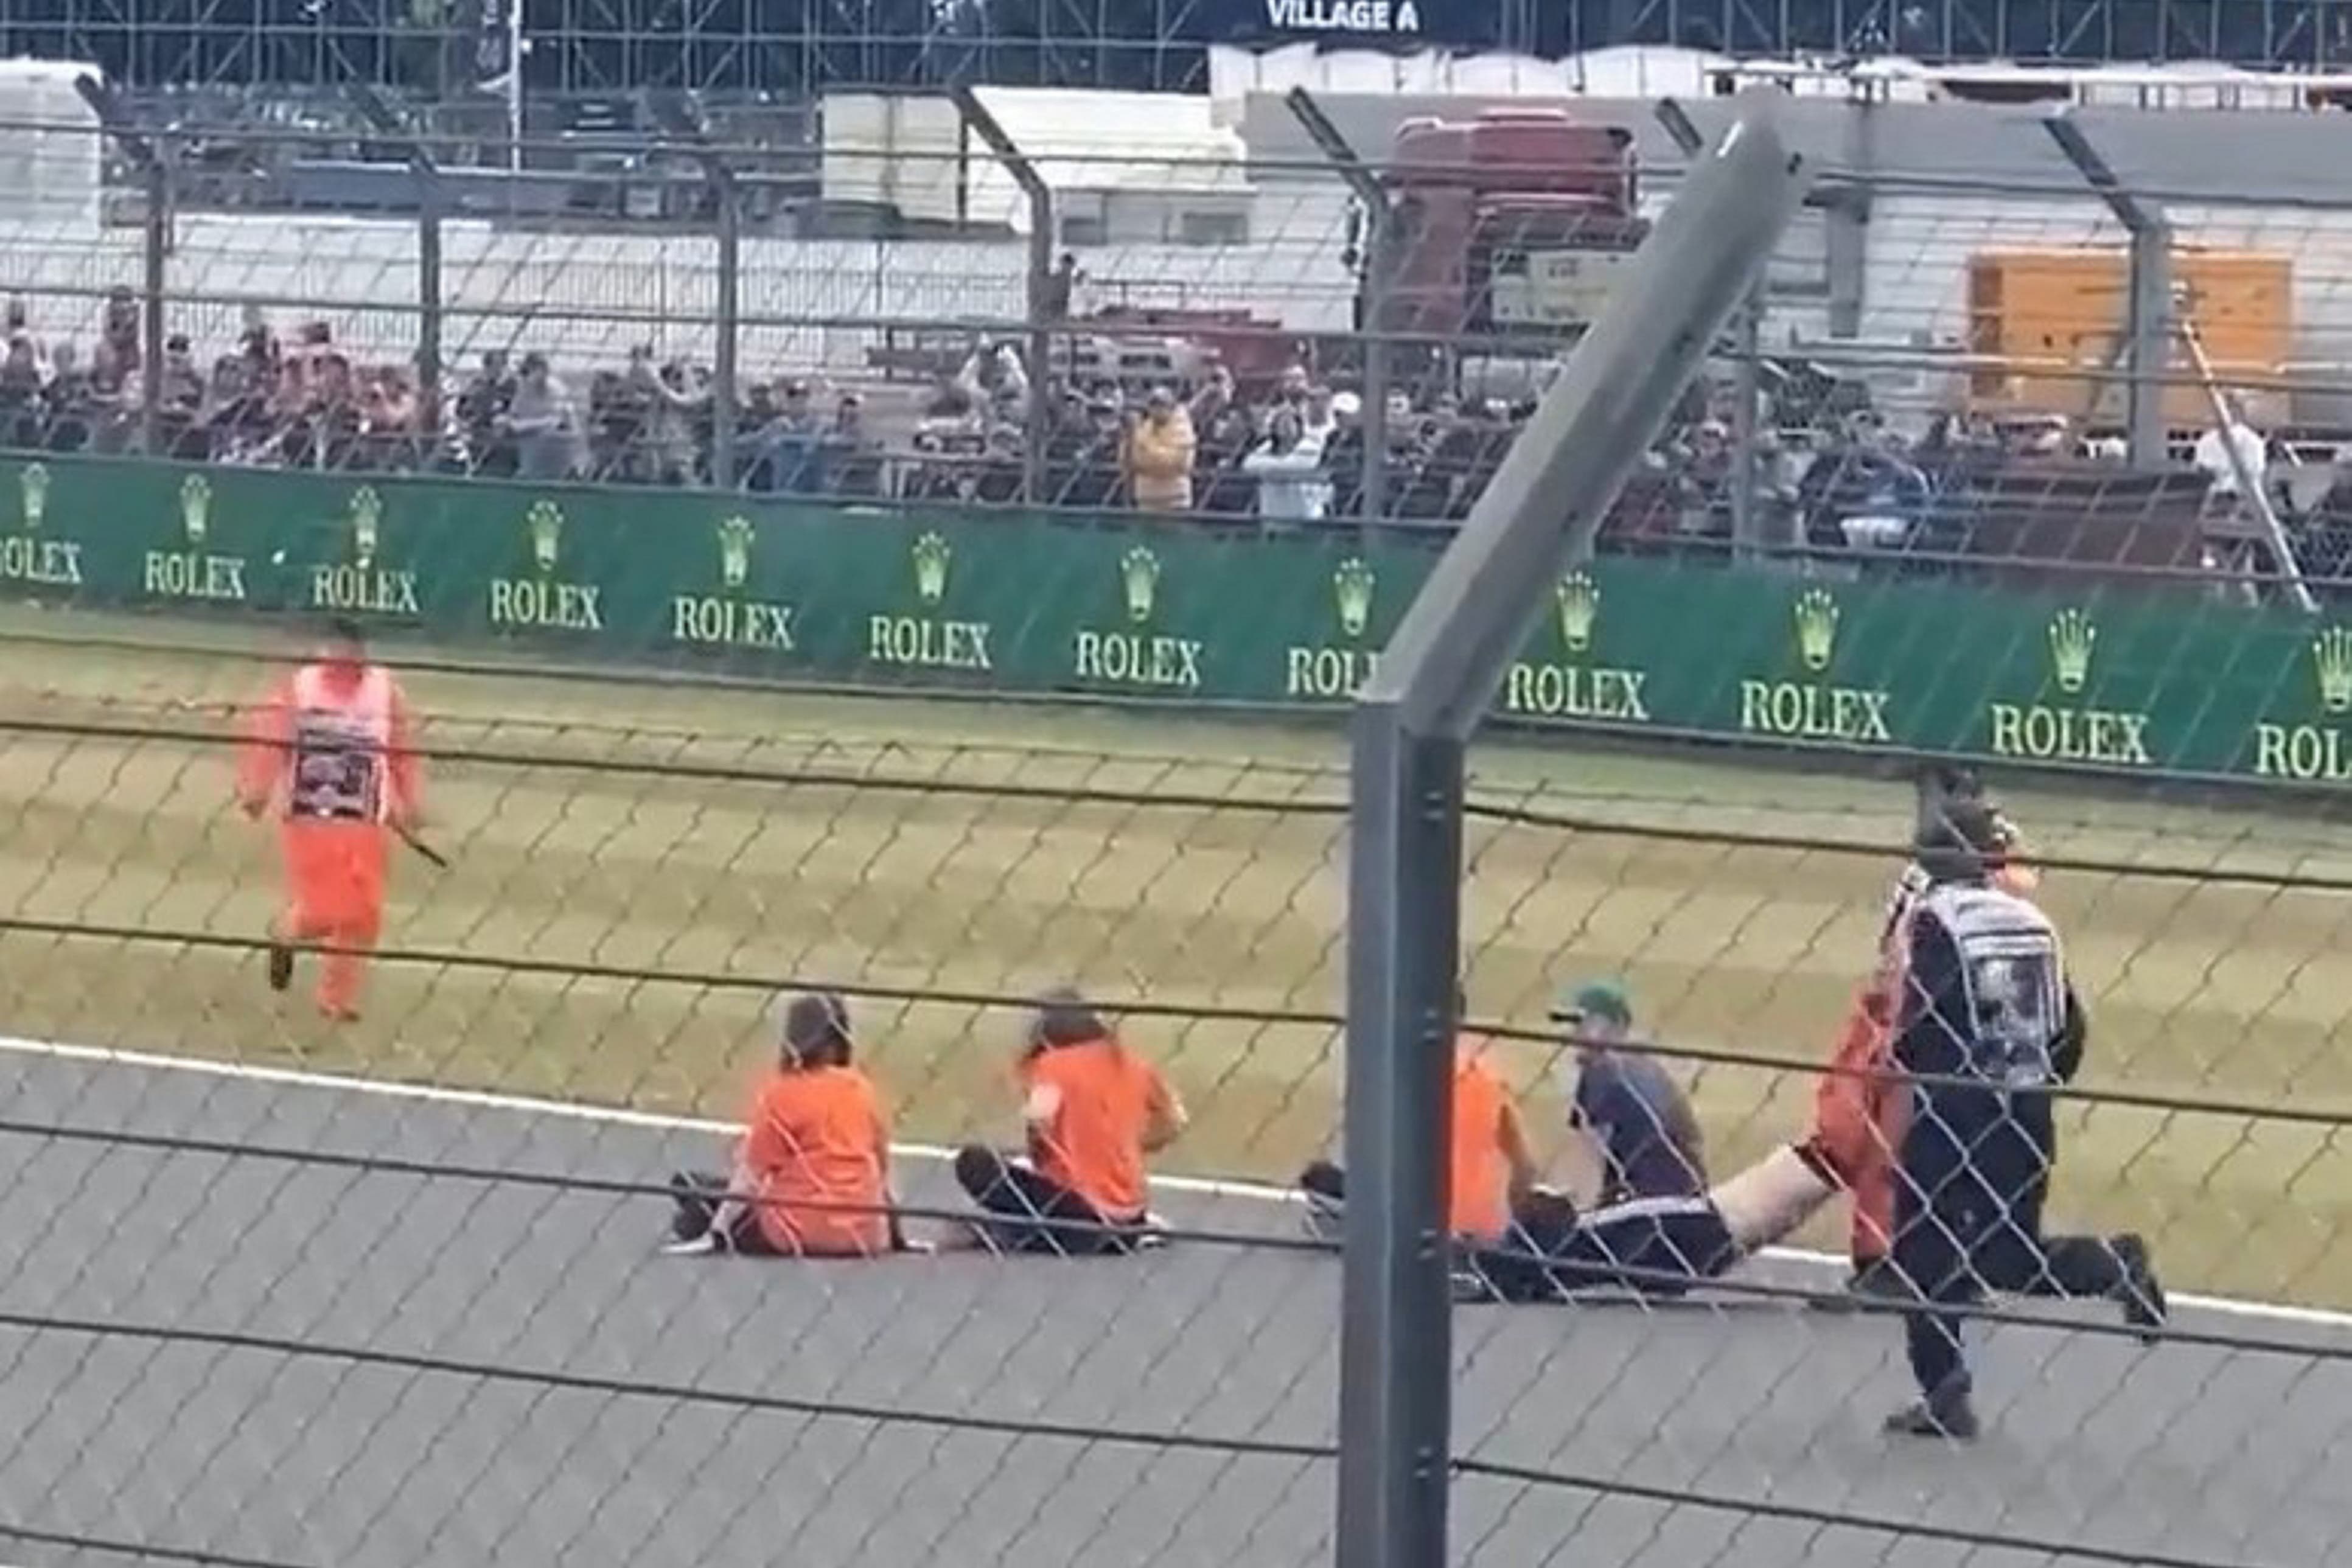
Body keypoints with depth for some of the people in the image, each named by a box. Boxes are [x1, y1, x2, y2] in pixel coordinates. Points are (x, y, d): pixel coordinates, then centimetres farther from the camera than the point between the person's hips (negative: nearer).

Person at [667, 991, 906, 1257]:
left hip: (799, 1235, -5)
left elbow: (752, 1176, -8)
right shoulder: (865, 1091, 8)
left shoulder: (781, 1095, -6)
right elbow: (882, 1169, 17)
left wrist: (719, 1231, -6)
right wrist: (892, 1232, 30)